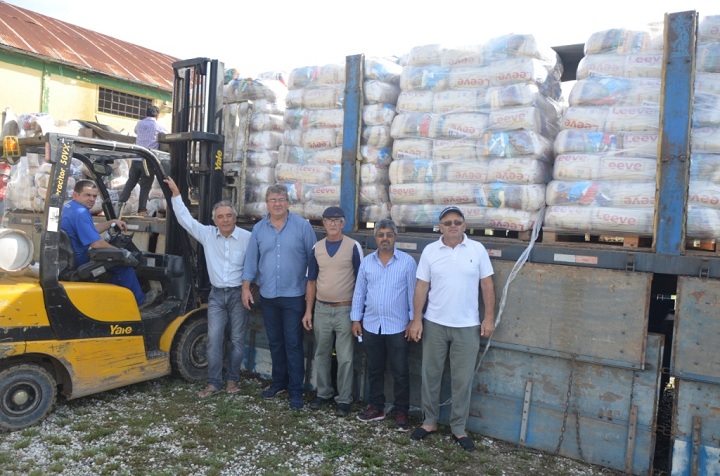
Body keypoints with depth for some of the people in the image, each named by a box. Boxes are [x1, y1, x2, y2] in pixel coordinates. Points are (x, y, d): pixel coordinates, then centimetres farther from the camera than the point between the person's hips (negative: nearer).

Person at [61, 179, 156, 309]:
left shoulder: (68, 207, 8)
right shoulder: (80, 213, -26)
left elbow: (91, 229, 20)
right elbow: (97, 243, -29)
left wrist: (112, 222, 11)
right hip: (79, 263, -11)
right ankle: (138, 301, 11)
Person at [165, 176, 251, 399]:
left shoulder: (247, 237, -8)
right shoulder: (207, 234, 1)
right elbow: (185, 219, 2)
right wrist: (176, 193, -1)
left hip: (238, 294, -2)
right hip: (216, 295, 2)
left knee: (237, 339, 6)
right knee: (214, 339, 1)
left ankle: (233, 379, 20)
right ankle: (214, 382, 11)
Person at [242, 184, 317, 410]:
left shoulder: (302, 226, -6)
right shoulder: (258, 229, 5)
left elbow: (313, 258, -3)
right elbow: (251, 259, 8)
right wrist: (246, 287, 3)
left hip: (294, 296, -4)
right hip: (268, 296, 4)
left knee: (293, 344, 0)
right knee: (275, 342, 15)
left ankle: (295, 390, 10)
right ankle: (279, 382, 30)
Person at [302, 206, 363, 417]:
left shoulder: (353, 247, -6)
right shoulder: (317, 248, 5)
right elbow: (311, 281, 9)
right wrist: (308, 311, 5)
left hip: (345, 310, -4)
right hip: (321, 309, 4)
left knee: (345, 357, 3)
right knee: (321, 355, 13)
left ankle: (344, 399, 15)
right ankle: (323, 393, 28)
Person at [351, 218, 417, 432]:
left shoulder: (408, 262, -6)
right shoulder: (366, 262, 3)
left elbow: (413, 293, -4)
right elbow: (359, 292, 6)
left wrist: (413, 321, -5)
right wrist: (356, 319, 4)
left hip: (397, 327, -3)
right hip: (371, 325, 3)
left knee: (400, 372, 5)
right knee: (374, 370, 15)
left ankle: (401, 412, 18)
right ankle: (376, 406, 29)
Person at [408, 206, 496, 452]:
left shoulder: (477, 249, -2)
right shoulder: (430, 251, -2)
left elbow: (487, 285, 1)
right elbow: (421, 287, 0)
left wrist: (489, 318, -4)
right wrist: (416, 320, -5)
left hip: (467, 326, -1)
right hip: (434, 324, 1)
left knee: (462, 380, 7)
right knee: (430, 375, 11)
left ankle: (458, 428, 22)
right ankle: (430, 421, 28)